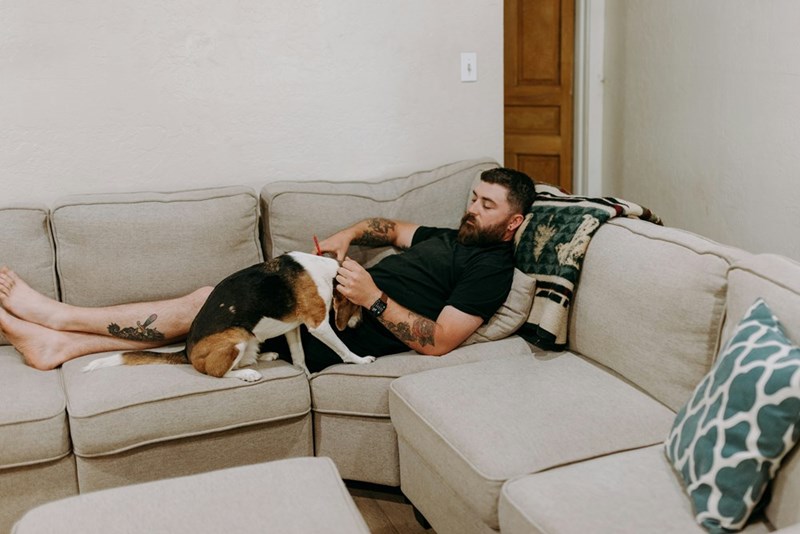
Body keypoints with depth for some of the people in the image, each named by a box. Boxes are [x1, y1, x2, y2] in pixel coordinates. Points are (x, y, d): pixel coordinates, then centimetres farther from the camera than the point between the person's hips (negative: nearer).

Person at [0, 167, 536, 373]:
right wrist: (348, 234, 13)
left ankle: (57, 315, 2)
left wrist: (373, 299, -24)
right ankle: (59, 344, 4)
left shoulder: (491, 267, -9)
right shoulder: (451, 236, 20)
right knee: (207, 304, 0)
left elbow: (439, 341, -19)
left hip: (344, 333, -9)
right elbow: (392, 227, 33)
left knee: (205, 303, -10)